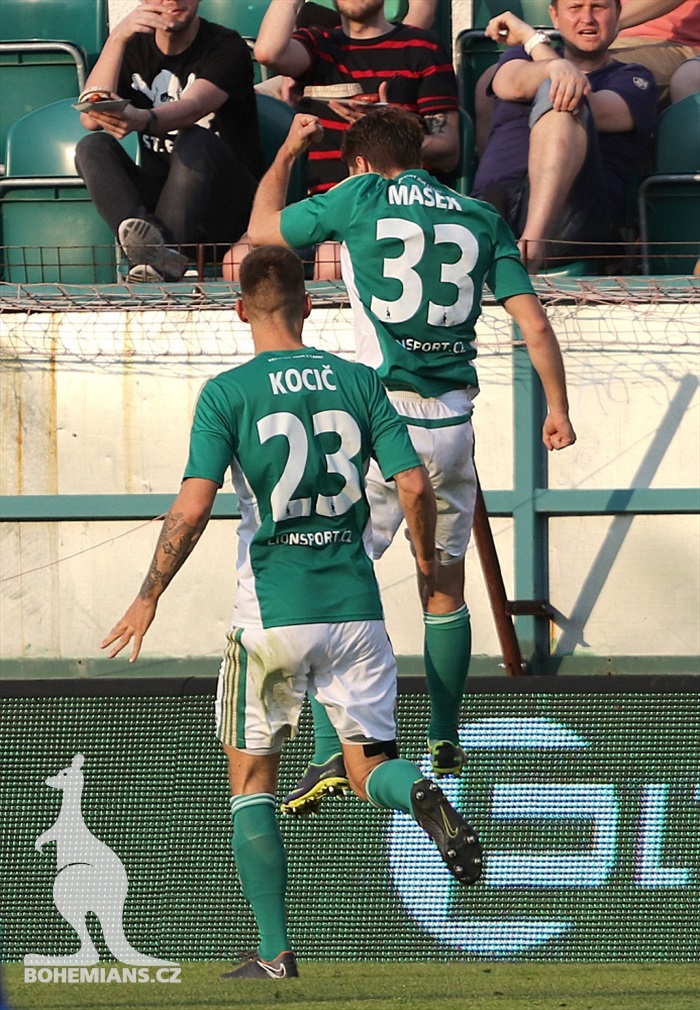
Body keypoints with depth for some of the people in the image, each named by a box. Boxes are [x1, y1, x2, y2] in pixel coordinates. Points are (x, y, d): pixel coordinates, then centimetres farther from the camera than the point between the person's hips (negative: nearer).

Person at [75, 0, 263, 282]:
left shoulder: (226, 47, -4)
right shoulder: (134, 48, 9)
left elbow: (192, 108, -26)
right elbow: (91, 119, -8)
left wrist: (143, 120, -48)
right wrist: (117, 38, -16)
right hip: (156, 194, 4)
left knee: (195, 140, -32)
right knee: (92, 147, -19)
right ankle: (150, 239, -46)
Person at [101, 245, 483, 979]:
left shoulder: (228, 393, -6)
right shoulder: (358, 383, 4)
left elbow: (193, 506, -13)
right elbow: (414, 486, 0)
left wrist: (149, 597, -2)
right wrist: (425, 563, 18)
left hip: (273, 612, -3)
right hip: (355, 606, 3)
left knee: (251, 780, 12)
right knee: (368, 765, 12)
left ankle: (275, 954, 8)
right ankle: (420, 796, -26)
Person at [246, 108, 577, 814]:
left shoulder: (360, 198, 1)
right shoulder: (480, 218, 9)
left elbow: (262, 230, 15)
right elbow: (533, 321, 6)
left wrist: (287, 153, 30)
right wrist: (558, 408, 16)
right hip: (453, 424, 4)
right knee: (444, 588, 18)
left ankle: (331, 756, -15)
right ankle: (444, 742, 26)